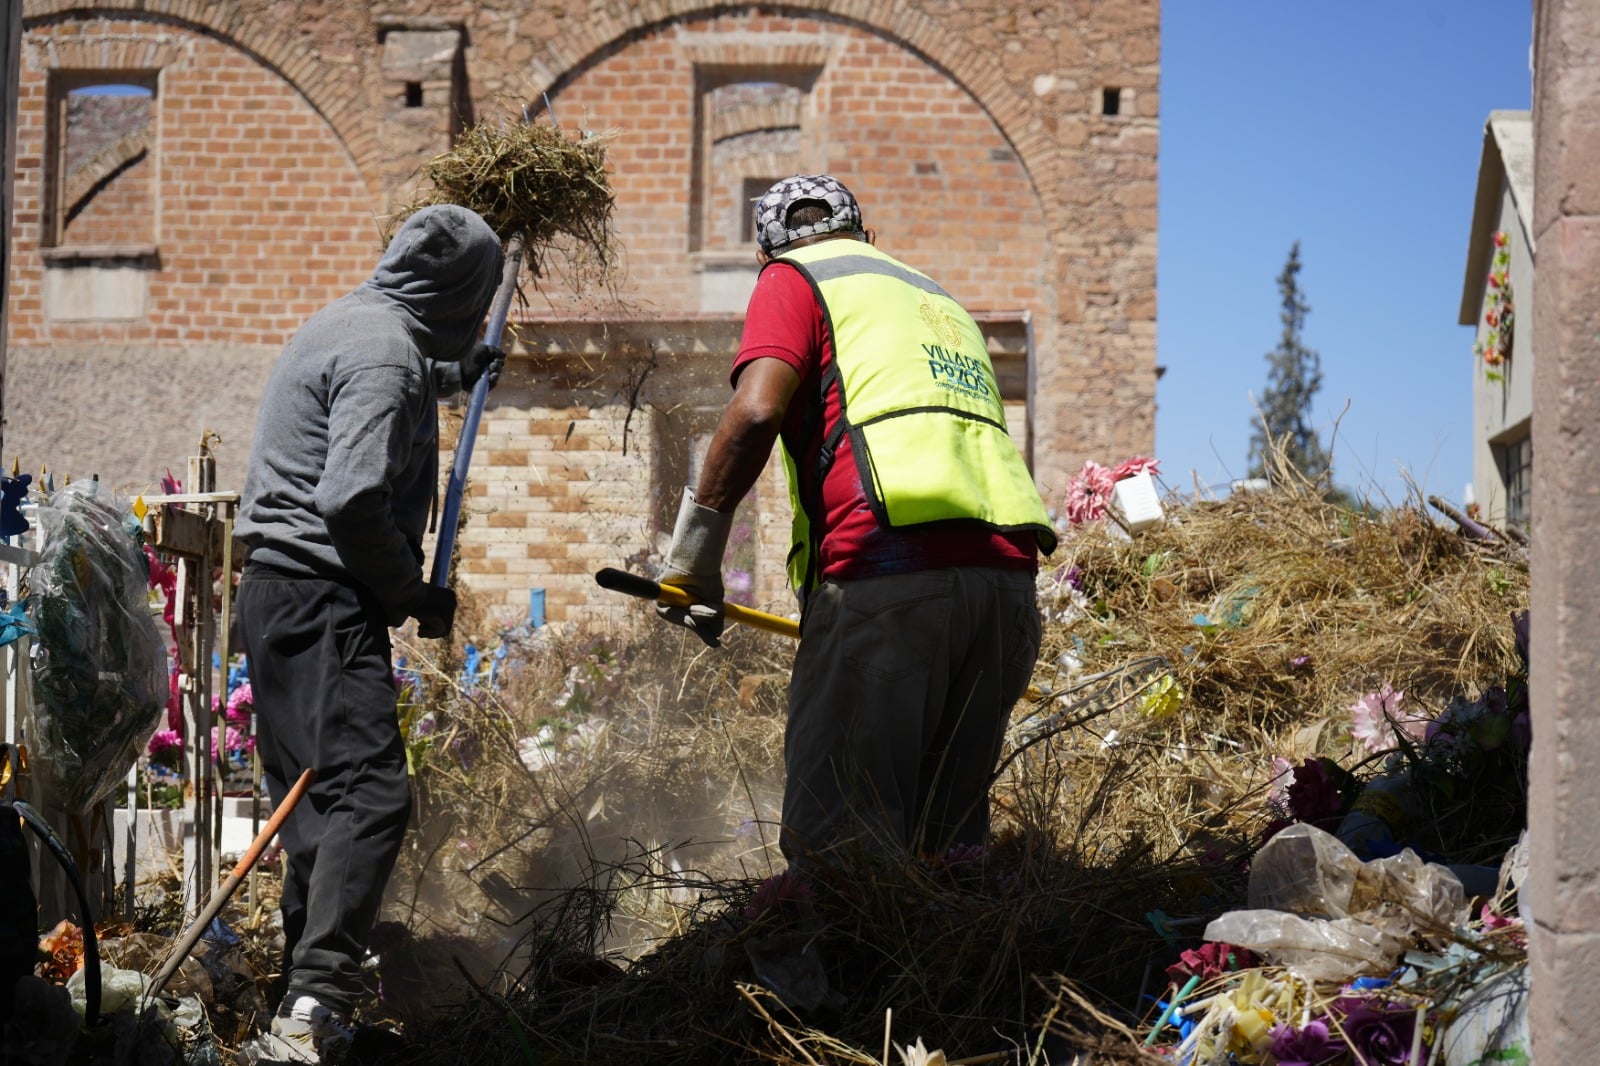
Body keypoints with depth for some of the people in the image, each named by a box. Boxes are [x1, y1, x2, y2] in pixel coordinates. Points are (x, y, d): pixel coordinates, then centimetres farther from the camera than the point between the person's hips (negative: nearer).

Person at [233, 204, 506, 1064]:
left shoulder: (350, 322, 18)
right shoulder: (387, 353, -14)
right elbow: (353, 499, -24)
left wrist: (453, 376, 59)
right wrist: (416, 596, -11)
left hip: (279, 592, 11)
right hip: (322, 597, -11)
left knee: (318, 800, 15)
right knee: (369, 794, -18)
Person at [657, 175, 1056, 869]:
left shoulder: (792, 279, 11)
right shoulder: (942, 302, 32)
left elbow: (756, 412, -8)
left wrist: (695, 548, -2)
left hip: (888, 571, -7)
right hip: (1006, 579, 7)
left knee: (835, 841, -9)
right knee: (949, 847, 11)